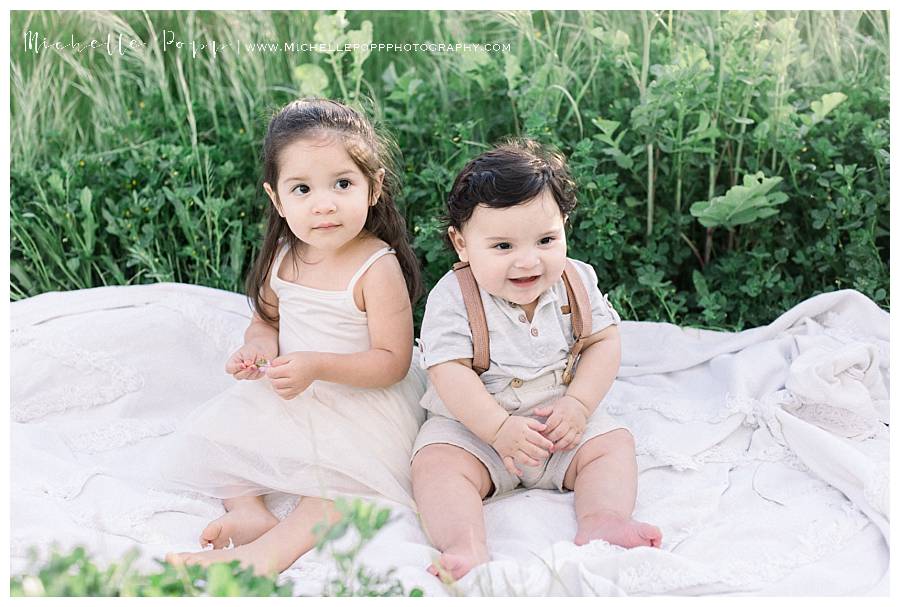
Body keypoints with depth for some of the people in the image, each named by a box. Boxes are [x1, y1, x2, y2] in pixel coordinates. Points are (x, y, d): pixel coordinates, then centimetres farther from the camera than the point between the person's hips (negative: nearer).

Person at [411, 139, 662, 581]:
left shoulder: (576, 282, -6)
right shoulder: (452, 298, -17)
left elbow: (603, 342, -2)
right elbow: (450, 372, -21)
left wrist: (578, 404, -17)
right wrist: (499, 428, -28)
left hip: (558, 419, 3)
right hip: (474, 424, -3)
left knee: (614, 443, -13)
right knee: (436, 463, -26)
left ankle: (601, 522, -28)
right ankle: (468, 550, -41)